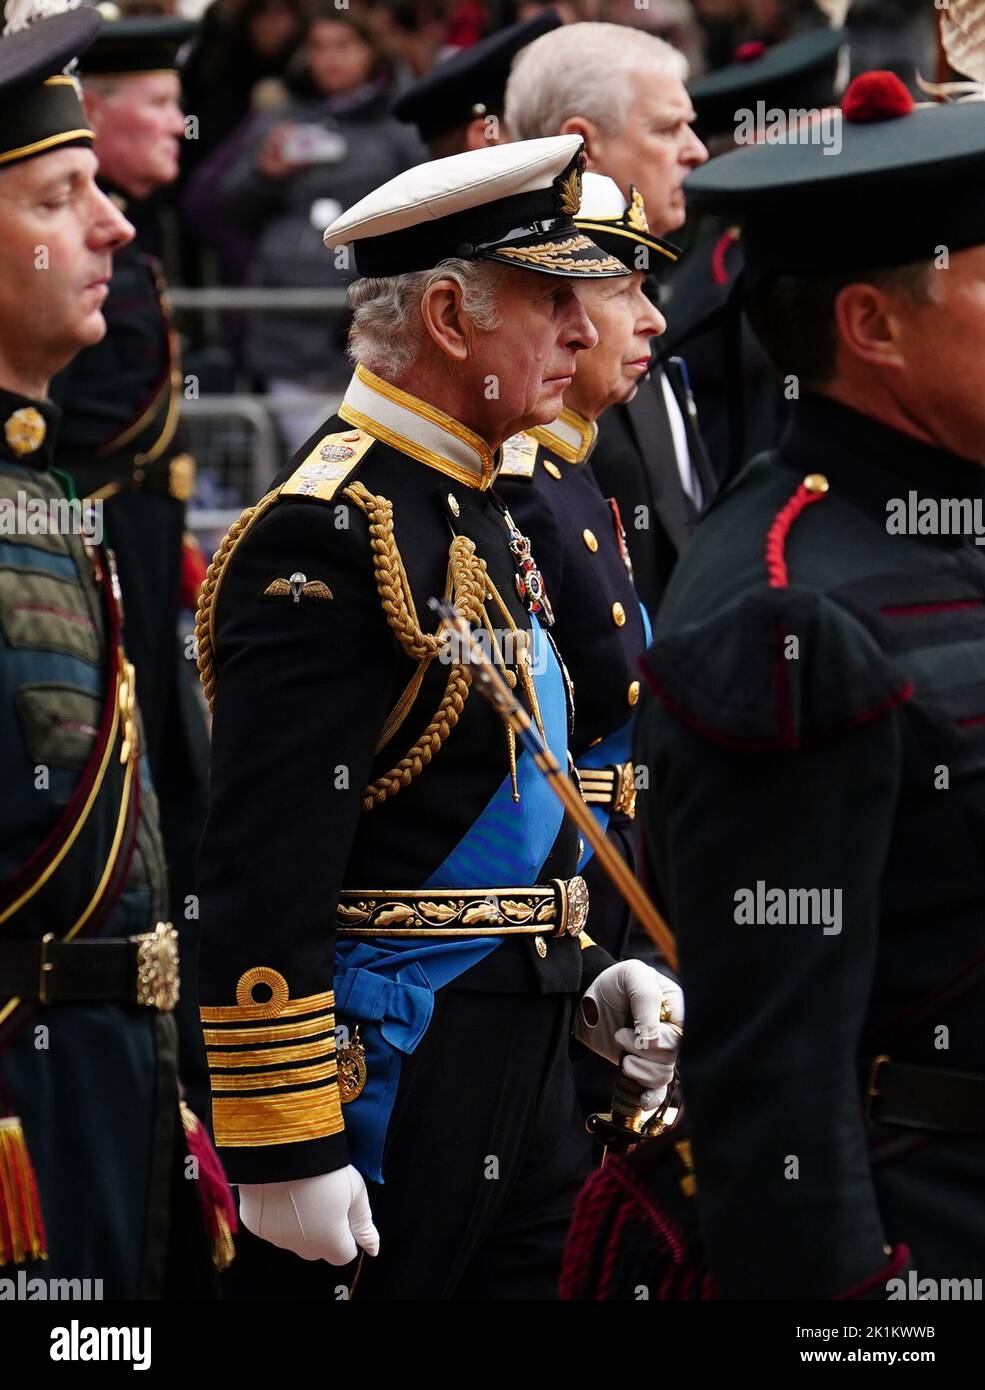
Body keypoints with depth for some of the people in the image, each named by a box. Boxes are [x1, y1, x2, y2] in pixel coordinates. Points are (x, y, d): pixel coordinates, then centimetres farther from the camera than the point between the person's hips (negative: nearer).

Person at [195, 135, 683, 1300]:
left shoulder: (481, 517, 15)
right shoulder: (327, 535, -16)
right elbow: (263, 875, -21)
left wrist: (582, 981, 14)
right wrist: (284, 1151, -22)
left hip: (517, 1068, 9)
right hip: (388, 1067, -9)